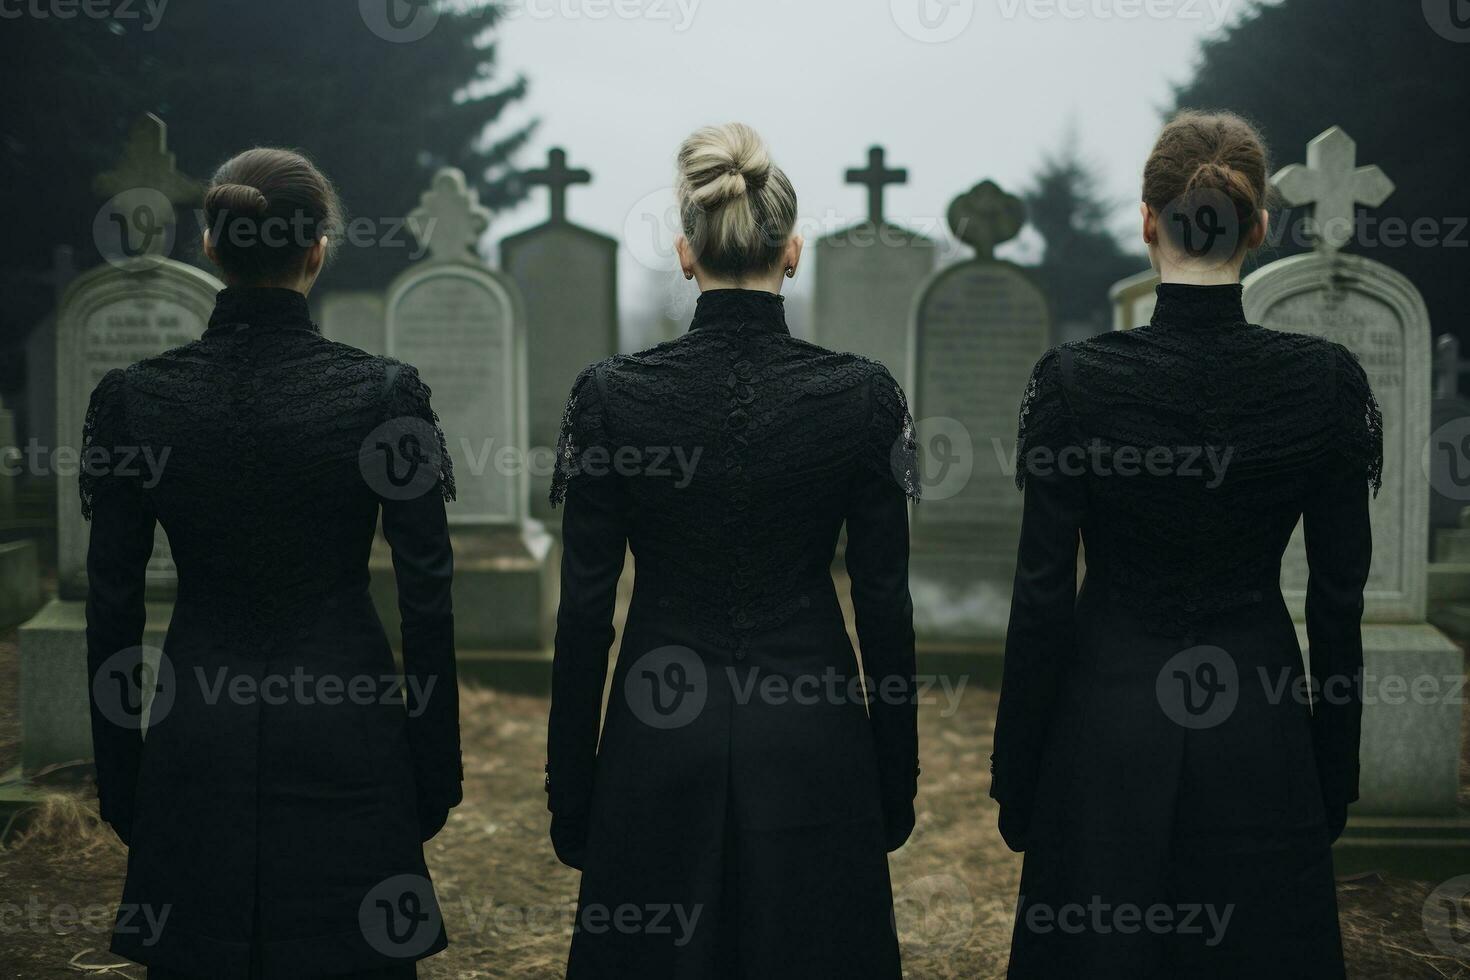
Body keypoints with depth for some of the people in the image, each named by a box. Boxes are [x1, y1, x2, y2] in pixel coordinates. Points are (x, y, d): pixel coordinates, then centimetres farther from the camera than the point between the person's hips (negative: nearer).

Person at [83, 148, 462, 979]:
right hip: (344, 738, -1)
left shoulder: (133, 398, -5)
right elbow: (427, 596, -7)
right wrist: (436, 771, 4)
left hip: (198, 741, 2)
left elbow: (113, 605, 0)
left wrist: (119, 779, 10)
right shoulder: (385, 393, -10)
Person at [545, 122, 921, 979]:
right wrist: (897, 781, 8)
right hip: (811, 739, 0)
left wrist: (570, 789, 5)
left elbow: (585, 611, -5)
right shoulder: (863, 396, -8)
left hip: (662, 732, 0)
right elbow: (886, 604, -3)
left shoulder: (612, 395, -9)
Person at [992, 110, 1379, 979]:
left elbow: (1042, 597, -9)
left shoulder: (1074, 381, -13)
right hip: (1258, 722, 2)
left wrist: (1016, 778, 1)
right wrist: (1335, 774, 9)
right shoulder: (1327, 381, -8)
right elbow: (1340, 597, -3)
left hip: (1110, 723, -1)